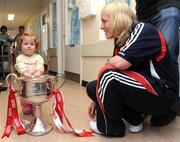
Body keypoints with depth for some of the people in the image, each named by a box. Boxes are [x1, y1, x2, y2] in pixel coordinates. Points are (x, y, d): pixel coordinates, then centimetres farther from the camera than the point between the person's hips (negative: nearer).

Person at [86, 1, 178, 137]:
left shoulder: (144, 30, -16)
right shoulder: (121, 42, 8)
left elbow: (120, 63, -30)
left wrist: (107, 64, -7)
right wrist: (97, 100, 8)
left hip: (163, 95, -8)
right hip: (141, 92, 9)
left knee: (108, 74, -27)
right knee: (92, 87, 2)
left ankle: (109, 126, -7)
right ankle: (135, 117, 1)